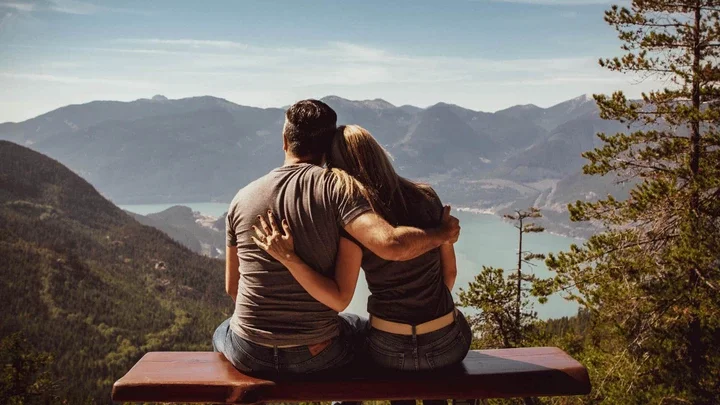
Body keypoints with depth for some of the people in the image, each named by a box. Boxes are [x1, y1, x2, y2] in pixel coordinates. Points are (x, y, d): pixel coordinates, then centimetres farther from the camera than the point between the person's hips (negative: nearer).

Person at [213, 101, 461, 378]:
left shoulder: (243, 198, -2)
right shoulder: (334, 188, -13)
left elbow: (231, 287, 7)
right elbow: (391, 245, -27)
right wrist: (443, 233, -9)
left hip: (250, 354, 2)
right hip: (316, 353, -1)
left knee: (221, 333, 38)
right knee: (363, 328, 32)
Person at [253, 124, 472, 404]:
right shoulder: (427, 198, -5)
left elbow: (339, 300, -18)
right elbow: (450, 272, 3)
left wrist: (288, 257, -21)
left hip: (391, 350, -1)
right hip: (447, 345, 2)